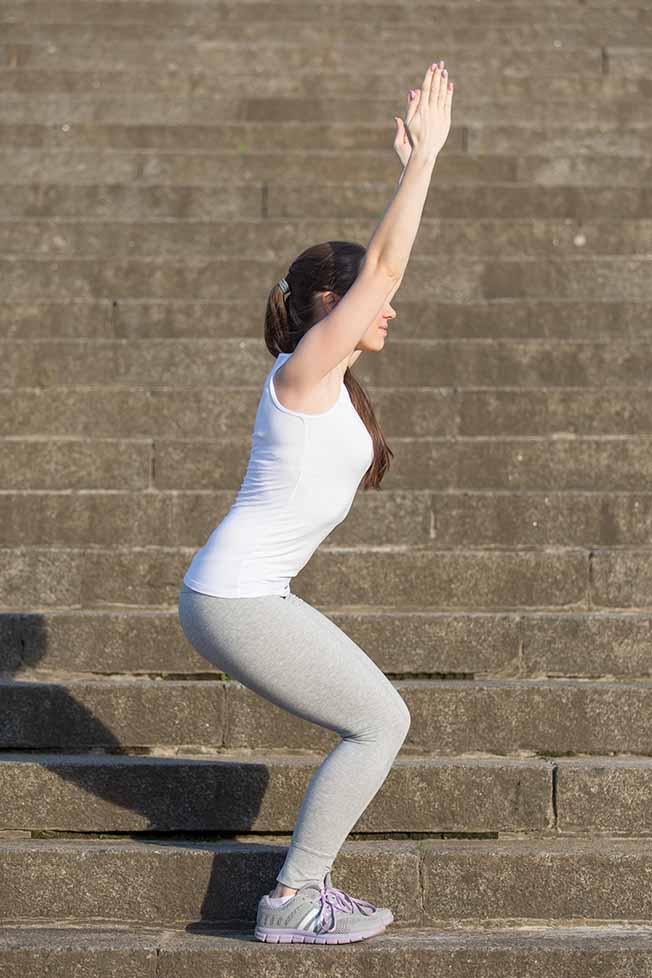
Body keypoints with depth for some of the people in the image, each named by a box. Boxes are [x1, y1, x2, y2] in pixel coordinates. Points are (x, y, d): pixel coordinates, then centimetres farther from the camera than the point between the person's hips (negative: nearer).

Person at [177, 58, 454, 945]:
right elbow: (383, 266, -16)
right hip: (236, 602, -10)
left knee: (377, 720, 13)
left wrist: (418, 165, 21)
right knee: (382, 723, -4)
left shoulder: (326, 375, 13)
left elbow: (377, 262, 21)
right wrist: (425, 154, -11)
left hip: (247, 596, 10)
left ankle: (306, 885, 17)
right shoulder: (306, 367, -12)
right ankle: (292, 902, 1)